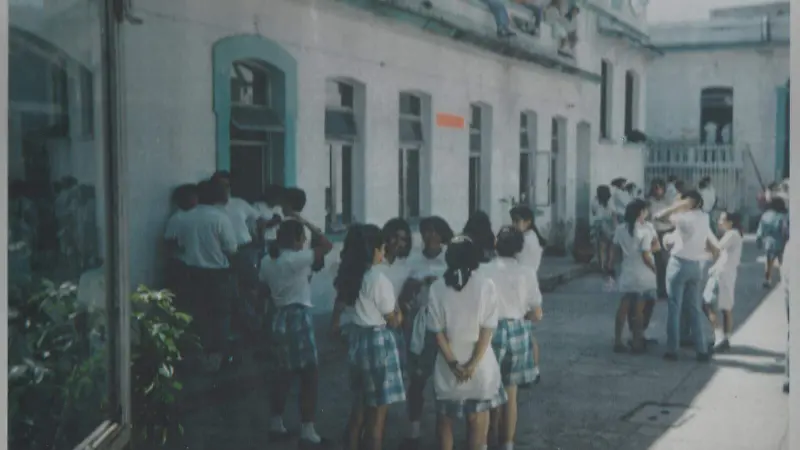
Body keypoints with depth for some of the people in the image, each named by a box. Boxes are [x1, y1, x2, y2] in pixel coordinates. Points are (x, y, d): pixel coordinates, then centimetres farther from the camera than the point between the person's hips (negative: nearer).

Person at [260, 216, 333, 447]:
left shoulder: (268, 261, 6)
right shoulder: (296, 259, -16)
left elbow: (262, 288, 12)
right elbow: (327, 245, -17)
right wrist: (308, 224, -9)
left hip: (279, 318, 8)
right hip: (298, 318, -8)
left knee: (283, 372, 18)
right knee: (309, 374, 0)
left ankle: (276, 424, 26)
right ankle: (307, 430, 2)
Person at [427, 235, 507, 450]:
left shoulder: (437, 287, -6)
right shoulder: (485, 285, -9)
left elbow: (438, 331, -7)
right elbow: (487, 330, -11)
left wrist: (452, 363, -6)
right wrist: (473, 364, -9)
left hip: (447, 365, 1)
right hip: (479, 365, -1)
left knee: (445, 420, 16)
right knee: (478, 420, 13)